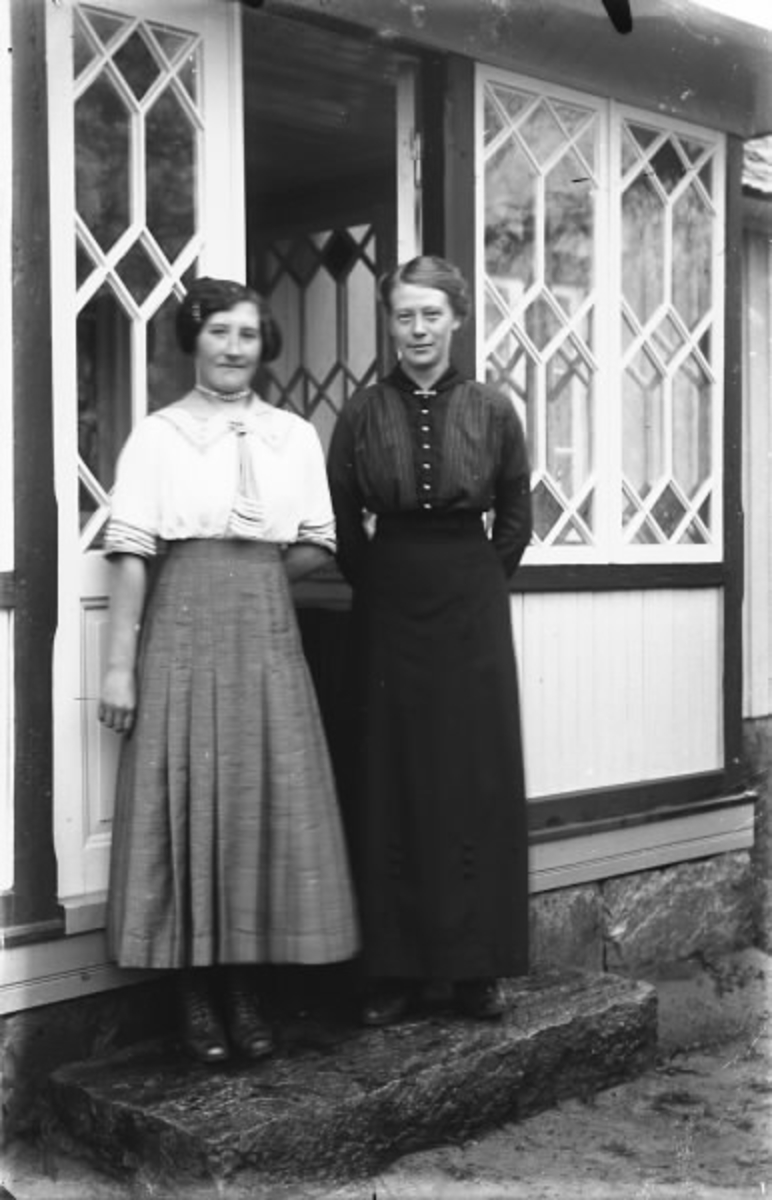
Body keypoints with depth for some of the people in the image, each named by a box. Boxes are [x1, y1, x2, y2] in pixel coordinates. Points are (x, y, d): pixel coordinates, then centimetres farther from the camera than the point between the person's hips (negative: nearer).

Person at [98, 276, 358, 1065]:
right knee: (187, 802, -2)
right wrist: (120, 667, -10)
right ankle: (196, 996, 10)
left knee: (266, 803, 3)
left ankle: (244, 989, 15)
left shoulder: (295, 437, 11)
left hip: (265, 632, 3)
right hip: (182, 632, -3)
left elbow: (315, 549, 11)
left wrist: (247, 579, 0)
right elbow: (131, 554, -5)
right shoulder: (157, 436, 1)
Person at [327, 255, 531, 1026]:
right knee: (392, 785, 3)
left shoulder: (491, 412, 1)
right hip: (389, 615, 0)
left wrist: (476, 582, 5)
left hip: (472, 613, 0)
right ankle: (396, 969, 12)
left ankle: (477, 966, 14)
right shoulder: (363, 414, 1)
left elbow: (515, 521, 8)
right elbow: (343, 527, 6)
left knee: (477, 782, 4)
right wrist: (378, 585, 4)